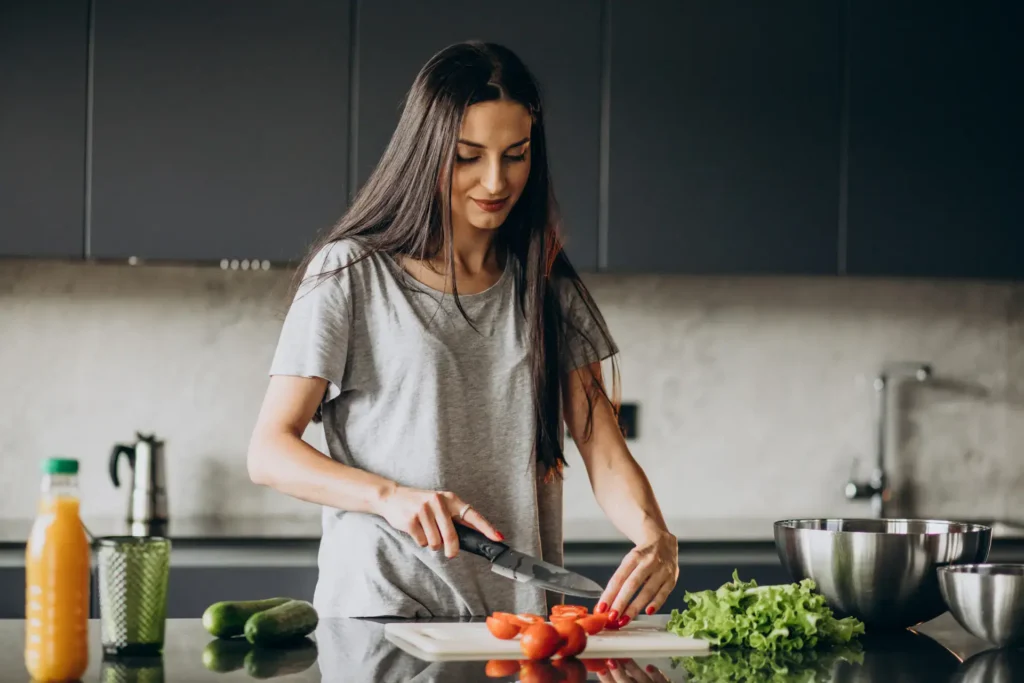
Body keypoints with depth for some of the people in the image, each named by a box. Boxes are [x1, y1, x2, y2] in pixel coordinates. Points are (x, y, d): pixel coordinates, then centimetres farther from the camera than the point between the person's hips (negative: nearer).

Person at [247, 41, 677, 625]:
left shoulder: (548, 287, 14)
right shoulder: (352, 274, 3)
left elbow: (604, 451, 7)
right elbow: (269, 452, -1)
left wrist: (654, 536, -14)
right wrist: (390, 496, -18)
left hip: (521, 616, 4)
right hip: (382, 606, -3)